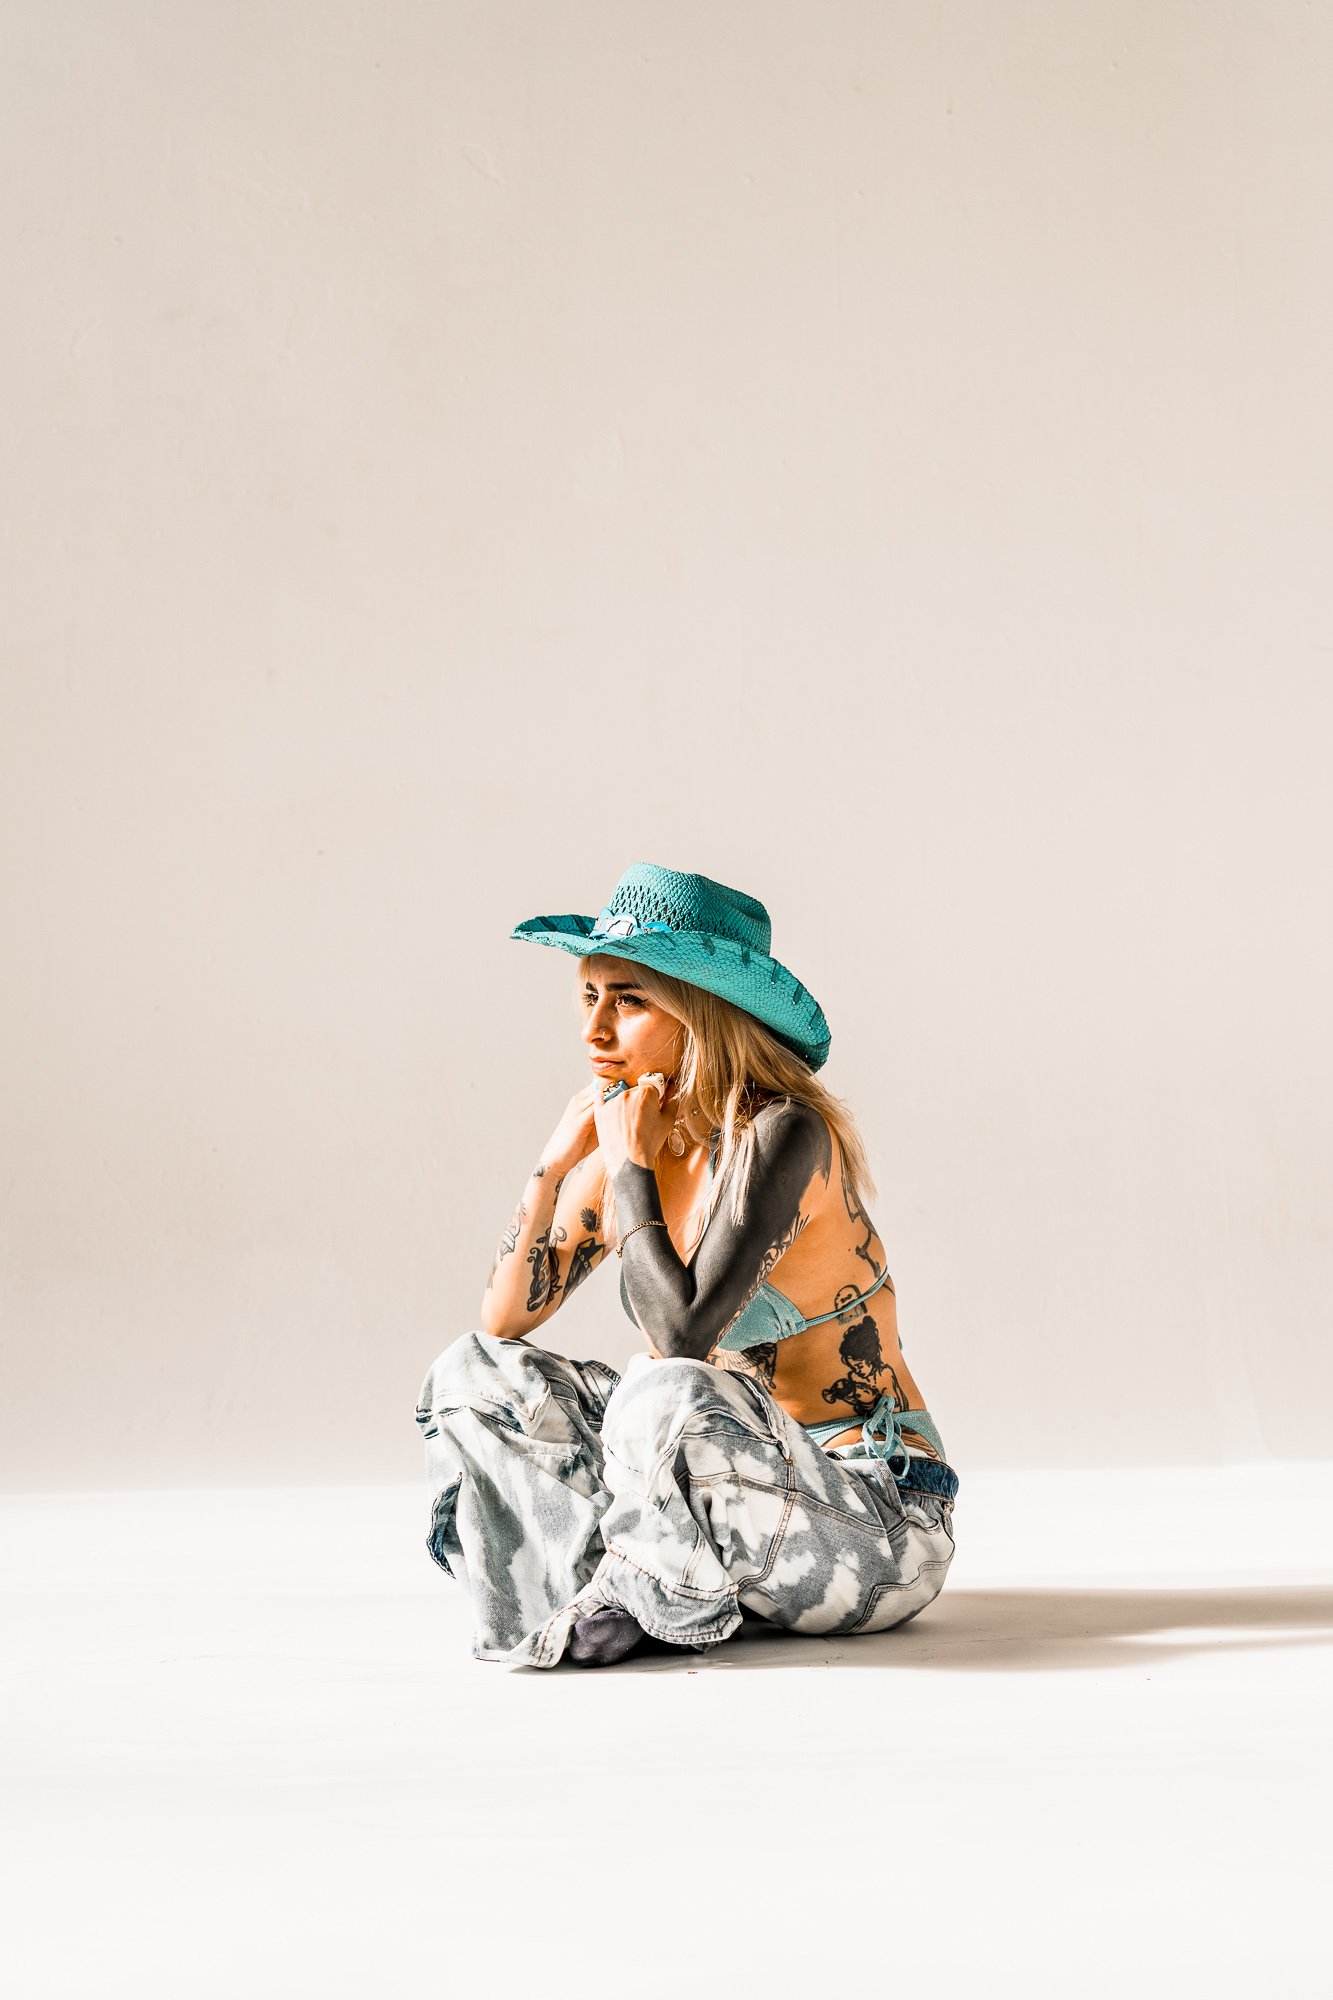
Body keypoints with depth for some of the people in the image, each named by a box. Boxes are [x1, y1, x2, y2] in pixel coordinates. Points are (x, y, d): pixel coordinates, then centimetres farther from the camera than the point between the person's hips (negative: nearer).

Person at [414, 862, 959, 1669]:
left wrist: (631, 1164, -18)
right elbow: (506, 1320, 4)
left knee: (670, 1396, -37)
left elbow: (681, 1332, -29)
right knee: (475, 1371, 4)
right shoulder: (641, 1136, 2)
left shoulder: (784, 1135, -19)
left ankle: (642, 1597, -8)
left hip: (876, 1519, -8)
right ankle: (641, 1586, -8)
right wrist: (558, 1160, -6)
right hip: (746, 1478, 8)